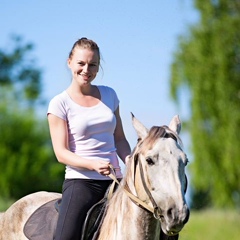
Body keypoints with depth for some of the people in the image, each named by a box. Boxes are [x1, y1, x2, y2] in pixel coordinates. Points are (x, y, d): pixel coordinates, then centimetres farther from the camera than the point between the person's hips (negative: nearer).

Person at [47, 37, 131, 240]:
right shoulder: (60, 103, -1)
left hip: (114, 180, 5)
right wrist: (94, 165, -23)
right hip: (81, 181, -5)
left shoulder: (109, 95, 13)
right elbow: (61, 152, -7)